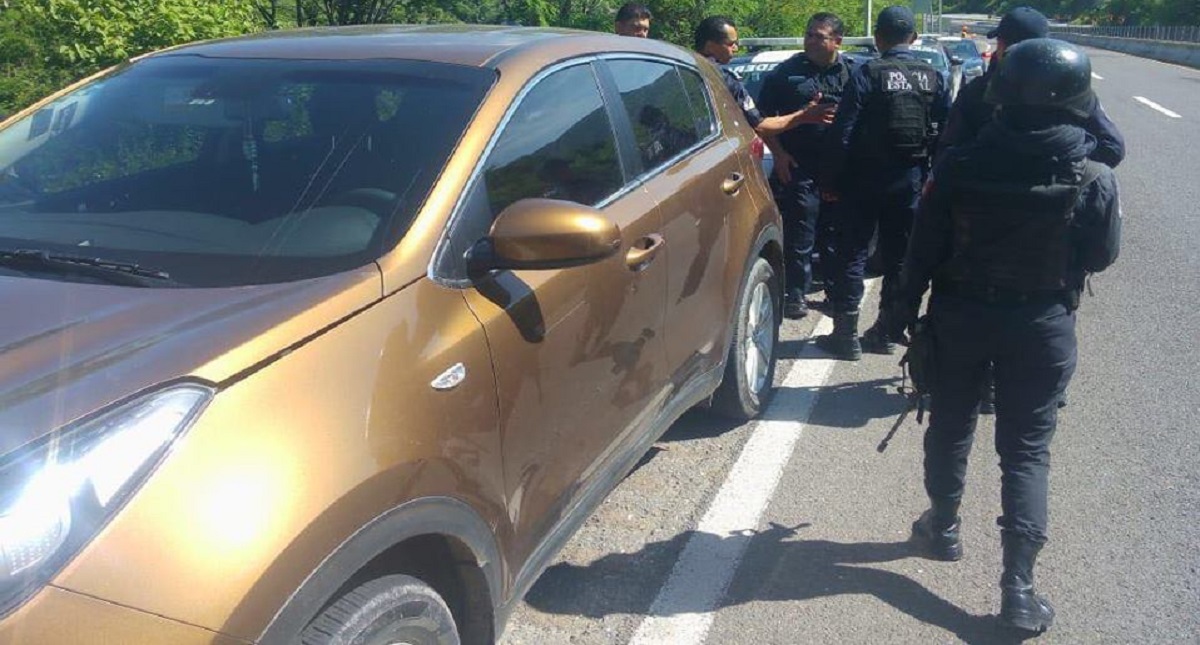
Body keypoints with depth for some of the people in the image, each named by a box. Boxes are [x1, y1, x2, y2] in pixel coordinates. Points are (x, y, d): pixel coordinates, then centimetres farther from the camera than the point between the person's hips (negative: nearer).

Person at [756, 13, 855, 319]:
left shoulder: (851, 73, 7)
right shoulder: (787, 72, 2)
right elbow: (763, 116, 5)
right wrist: (779, 153, -4)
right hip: (799, 168, -2)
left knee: (836, 235, 11)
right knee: (799, 236, -3)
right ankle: (795, 293, 7)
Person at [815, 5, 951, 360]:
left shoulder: (867, 74, -10)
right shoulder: (934, 78, 5)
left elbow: (842, 133, -13)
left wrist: (830, 180, -7)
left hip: (865, 181, -4)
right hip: (911, 183, 4)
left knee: (851, 256, 3)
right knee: (899, 258, 13)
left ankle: (846, 335, 3)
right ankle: (886, 332, 20)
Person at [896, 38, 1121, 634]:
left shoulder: (959, 166, -13)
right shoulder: (1093, 180, -13)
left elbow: (924, 248, -7)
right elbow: (1101, 256, 1)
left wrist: (906, 307, 4)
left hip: (961, 313, 1)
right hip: (1042, 324, -1)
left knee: (950, 426, 20)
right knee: (1026, 451, 7)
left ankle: (943, 527, 40)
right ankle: (1018, 586, 3)